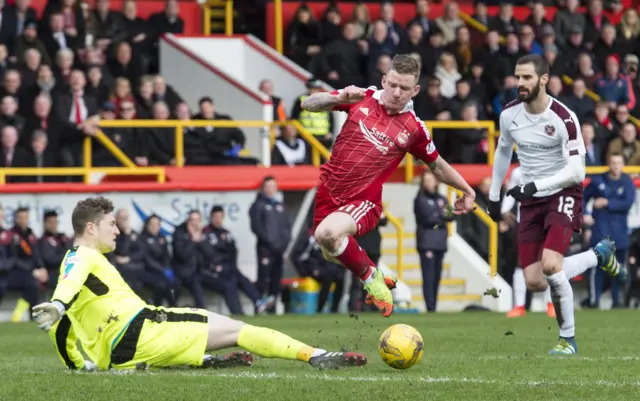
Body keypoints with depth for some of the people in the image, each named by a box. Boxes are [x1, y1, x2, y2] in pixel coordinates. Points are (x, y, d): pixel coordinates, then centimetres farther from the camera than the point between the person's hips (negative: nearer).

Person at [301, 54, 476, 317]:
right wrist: (339, 98, -21)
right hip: (329, 193, 5)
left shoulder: (414, 129, -6)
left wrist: (467, 190, 17)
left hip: (363, 202, -5)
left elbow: (436, 165, 13)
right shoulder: (363, 98, -2)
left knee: (328, 233, -34)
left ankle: (370, 277, -10)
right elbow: (308, 104, -3)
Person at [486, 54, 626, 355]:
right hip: (530, 201, 6)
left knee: (550, 266, -26)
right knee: (534, 283, -3)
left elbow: (576, 172, -20)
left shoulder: (564, 118, -19)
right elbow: (503, 151, 19)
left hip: (562, 195, -6)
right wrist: (494, 195, 21)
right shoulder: (509, 114, -1)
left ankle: (568, 339, -5)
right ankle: (599, 255, 23)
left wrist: (535, 186, -29)